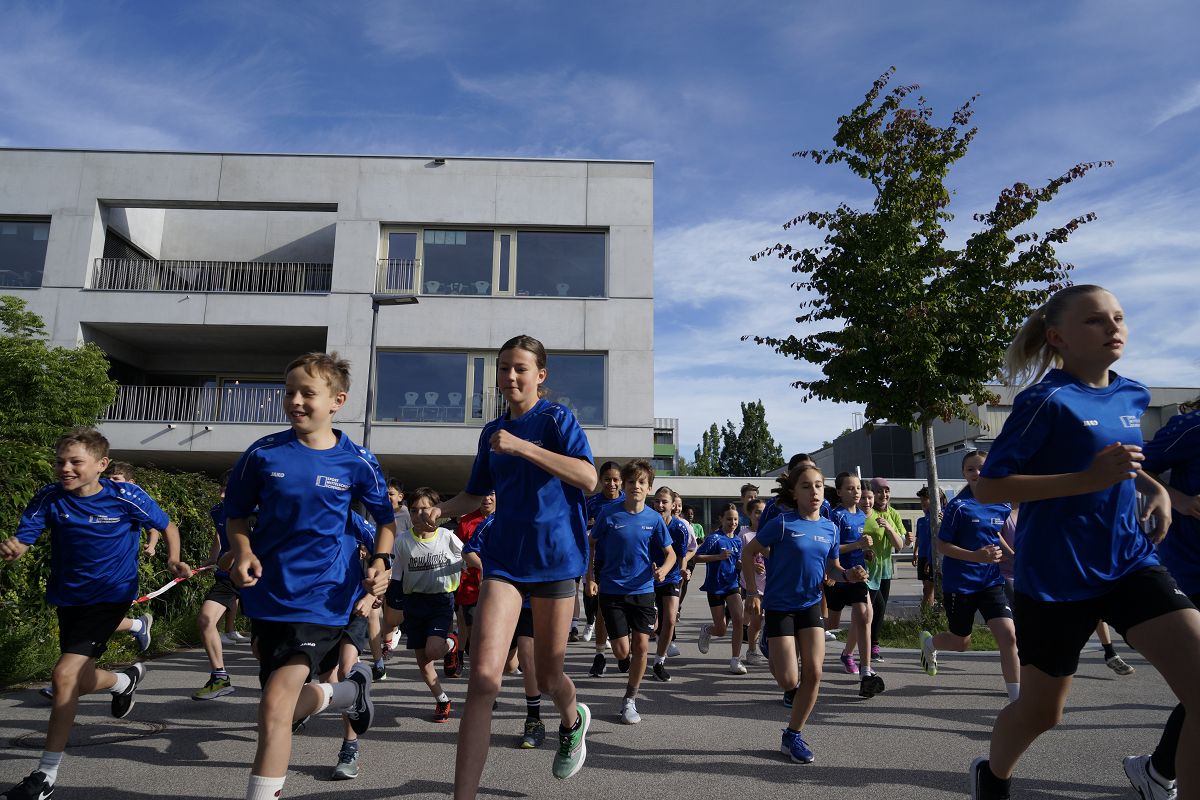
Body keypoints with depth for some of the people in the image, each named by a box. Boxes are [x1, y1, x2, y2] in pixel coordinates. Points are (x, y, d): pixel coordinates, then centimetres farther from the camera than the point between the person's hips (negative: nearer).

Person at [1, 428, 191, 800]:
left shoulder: (126, 497, -17)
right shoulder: (50, 497, -9)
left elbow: (167, 526, -3)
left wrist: (174, 560, -19)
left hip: (110, 596, -5)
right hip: (67, 598, 5)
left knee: (64, 676, -16)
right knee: (79, 683, 17)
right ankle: (125, 680, 52)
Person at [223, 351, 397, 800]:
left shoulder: (357, 462, -6)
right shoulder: (263, 453, -3)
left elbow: (385, 520, 7)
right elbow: (236, 515, 9)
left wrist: (381, 562, -10)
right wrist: (244, 553, -10)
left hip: (323, 597, -4)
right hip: (268, 594, 4)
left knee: (275, 706, -14)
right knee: (287, 707, 17)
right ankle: (351, 690, 47)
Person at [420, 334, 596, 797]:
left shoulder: (557, 418, -5)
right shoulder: (493, 431, 11)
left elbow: (588, 479, -21)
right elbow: (475, 495, 21)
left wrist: (523, 447, -27)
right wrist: (441, 509, -1)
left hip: (554, 555, -3)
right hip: (504, 557, 3)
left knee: (547, 679, 13)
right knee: (483, 678, -14)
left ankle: (573, 721, 48)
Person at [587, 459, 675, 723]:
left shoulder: (654, 518, -3)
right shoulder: (609, 514, -9)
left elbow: (670, 553, 6)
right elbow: (591, 545, 4)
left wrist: (662, 570, -15)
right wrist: (591, 577, -3)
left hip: (643, 590, 2)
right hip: (611, 590, -2)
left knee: (641, 646, -2)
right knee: (622, 650, -4)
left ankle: (630, 700, 18)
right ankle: (625, 659, 35)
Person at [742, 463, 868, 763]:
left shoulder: (830, 528, 1)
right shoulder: (783, 522, -15)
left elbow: (832, 568, 12)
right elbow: (749, 552, -8)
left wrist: (849, 575, -10)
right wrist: (753, 593, -11)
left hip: (811, 605, 5)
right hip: (779, 606, -4)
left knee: (814, 674, -2)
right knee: (789, 681, -5)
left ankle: (793, 735, 15)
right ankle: (773, 659, 33)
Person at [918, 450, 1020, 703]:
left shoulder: (1002, 506, 2)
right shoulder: (959, 506, -14)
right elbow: (942, 545, -12)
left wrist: (1011, 554, 6)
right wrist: (977, 556, -24)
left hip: (991, 581, 4)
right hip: (959, 583, -4)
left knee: (1008, 635, -12)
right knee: (961, 643, 10)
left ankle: (1016, 698, -2)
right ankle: (929, 641, 44)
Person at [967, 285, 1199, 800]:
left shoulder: (1132, 396, 5)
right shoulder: (1047, 402, -16)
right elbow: (987, 488, -19)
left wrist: (1155, 487, 7)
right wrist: (1087, 479, -26)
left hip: (1130, 563, 6)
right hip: (1055, 578, -6)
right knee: (1042, 711, 12)